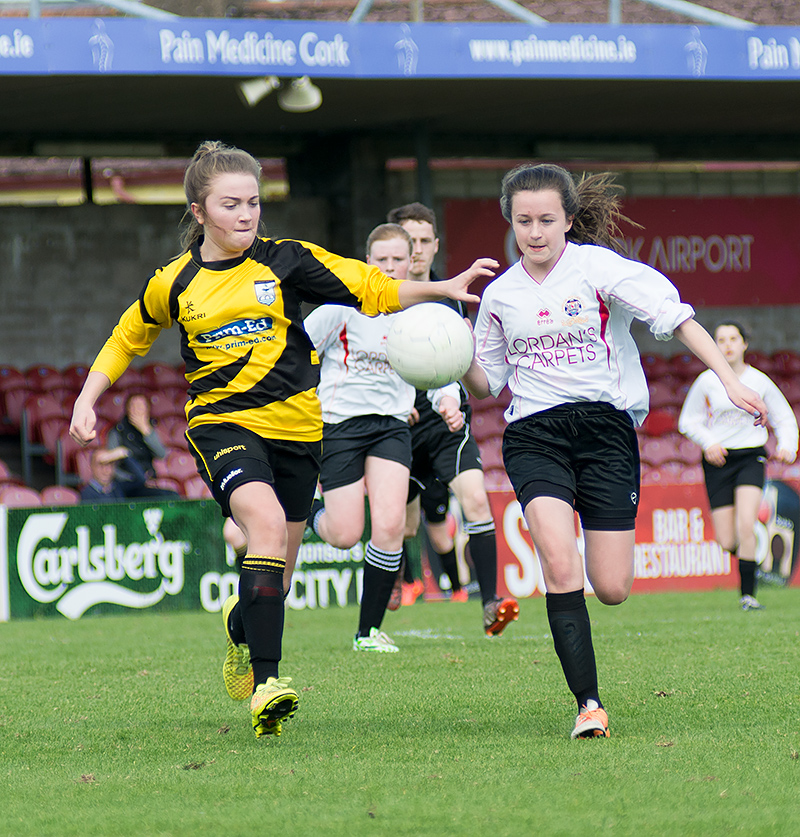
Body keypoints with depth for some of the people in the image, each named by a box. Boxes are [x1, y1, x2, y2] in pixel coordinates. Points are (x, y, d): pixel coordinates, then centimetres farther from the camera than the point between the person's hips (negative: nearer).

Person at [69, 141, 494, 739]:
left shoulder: (285, 261, 0)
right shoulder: (174, 283, 2)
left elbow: (374, 291, 0)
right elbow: (126, 340, 20)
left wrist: (443, 288, -12)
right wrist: (87, 400, 13)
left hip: (295, 423, 2)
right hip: (221, 421, -2)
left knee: (276, 570, 10)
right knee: (265, 522, -30)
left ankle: (241, 623, 49)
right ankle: (265, 683, -33)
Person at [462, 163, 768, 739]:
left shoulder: (597, 266, -3)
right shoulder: (500, 295, 10)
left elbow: (676, 317, -11)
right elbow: (486, 383, 21)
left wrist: (729, 379, -21)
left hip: (606, 427, -2)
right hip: (534, 436, 2)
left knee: (612, 590, -3)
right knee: (561, 567, -23)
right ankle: (588, 704, -20)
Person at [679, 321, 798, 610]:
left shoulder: (759, 381, 2)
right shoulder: (707, 381, -1)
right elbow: (688, 421, 7)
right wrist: (709, 443, -11)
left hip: (751, 457, 0)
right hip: (718, 459, 0)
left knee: (746, 526, -21)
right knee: (726, 542, -4)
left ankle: (748, 594, -13)